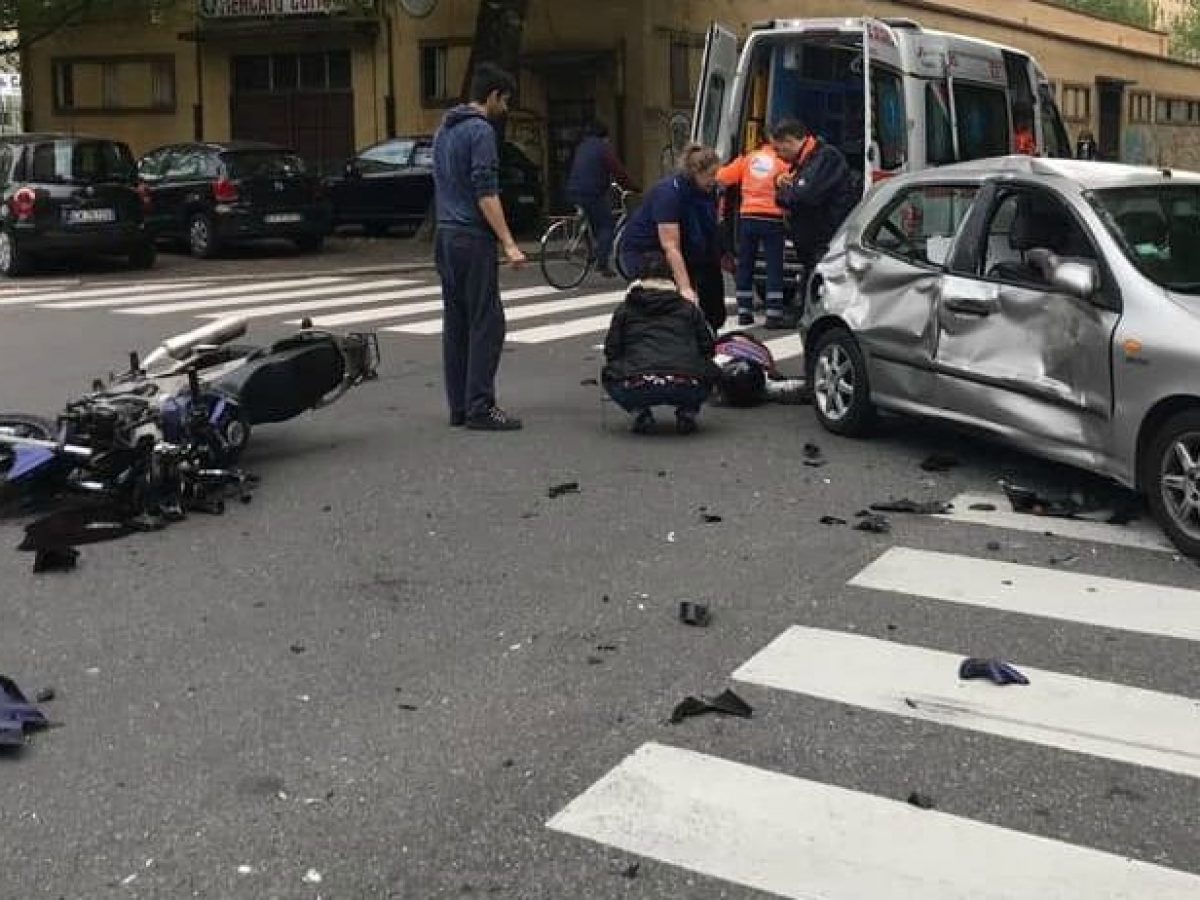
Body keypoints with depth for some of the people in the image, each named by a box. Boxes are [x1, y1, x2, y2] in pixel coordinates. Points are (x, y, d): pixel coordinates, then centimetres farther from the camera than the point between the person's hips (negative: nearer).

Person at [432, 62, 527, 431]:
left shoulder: (444, 129, 17)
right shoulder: (481, 130, -12)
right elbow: (486, 193, -19)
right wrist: (509, 244, -20)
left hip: (445, 237, 10)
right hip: (473, 239, -9)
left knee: (455, 322, 9)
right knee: (486, 323, -7)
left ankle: (459, 406, 11)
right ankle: (479, 406, -8)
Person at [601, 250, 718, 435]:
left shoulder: (625, 309, 18)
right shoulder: (688, 307, 21)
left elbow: (611, 351, 17)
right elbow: (707, 348, 22)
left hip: (638, 390, -1)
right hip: (686, 390, 1)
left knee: (608, 375, 29)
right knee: (708, 371, 32)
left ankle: (639, 413, 9)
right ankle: (687, 413, 12)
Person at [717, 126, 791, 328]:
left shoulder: (747, 159, 6)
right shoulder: (782, 162, -1)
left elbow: (723, 176, 4)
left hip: (748, 218, 3)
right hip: (773, 219, -3)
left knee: (745, 266, 12)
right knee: (774, 268, -1)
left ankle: (744, 312, 13)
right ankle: (774, 315, -6)